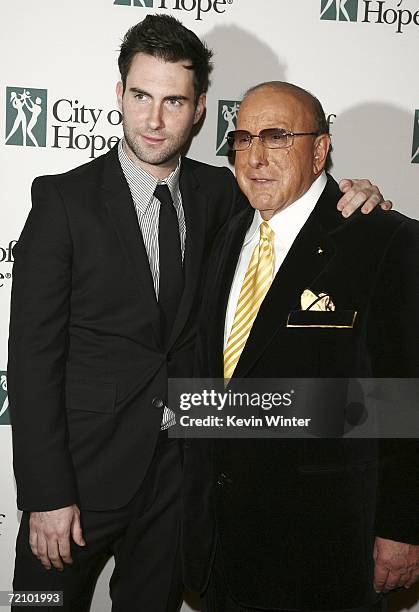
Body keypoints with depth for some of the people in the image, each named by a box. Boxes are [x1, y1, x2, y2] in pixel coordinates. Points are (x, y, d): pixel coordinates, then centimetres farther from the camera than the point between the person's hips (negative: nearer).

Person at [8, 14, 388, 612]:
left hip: (181, 468, 4)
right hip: (83, 467, -3)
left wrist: (350, 198, -9)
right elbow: (34, 353, -12)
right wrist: (48, 495, -15)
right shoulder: (65, 198, -10)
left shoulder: (217, 193, 2)